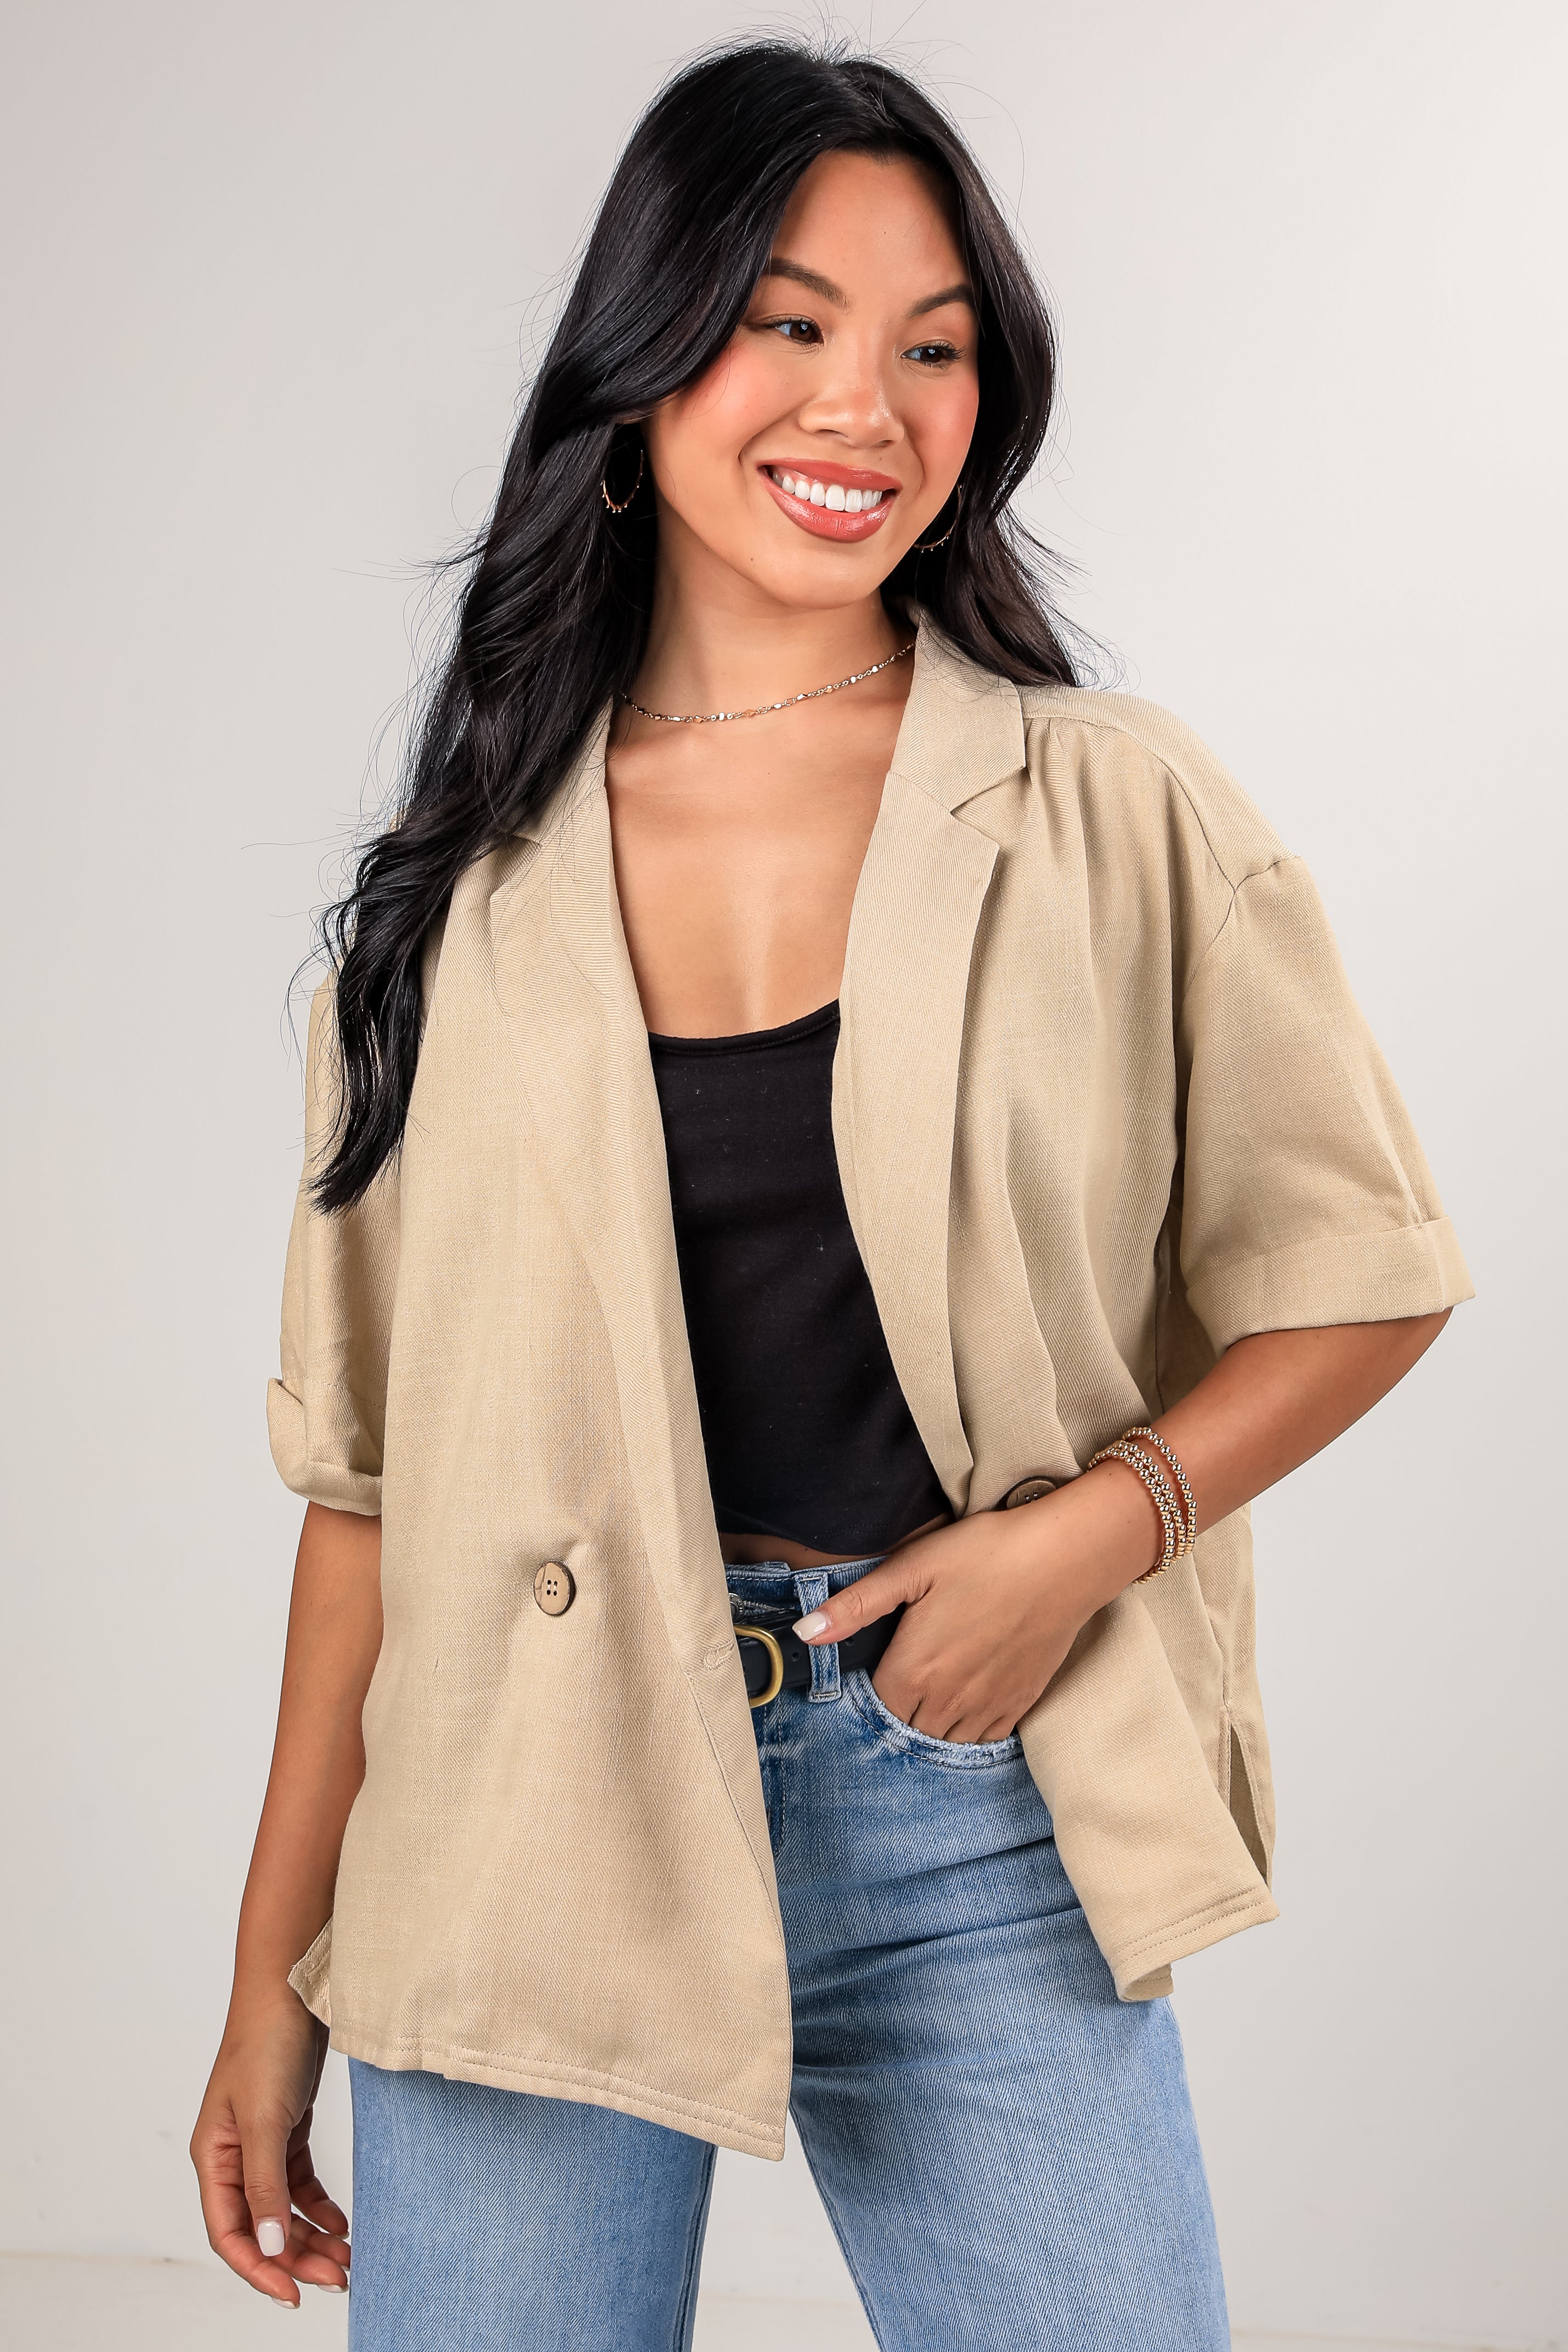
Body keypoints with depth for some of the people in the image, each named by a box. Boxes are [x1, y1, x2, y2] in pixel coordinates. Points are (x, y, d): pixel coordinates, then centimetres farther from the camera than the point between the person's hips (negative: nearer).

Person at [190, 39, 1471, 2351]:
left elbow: (1358, 1276, 6)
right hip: (537, 1818, 1)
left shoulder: (1114, 817, 0)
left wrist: (1100, 1519, -12)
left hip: (968, 1823, -1)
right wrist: (275, 1970, 6)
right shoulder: (469, 882, 4)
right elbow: (373, 1462, 6)